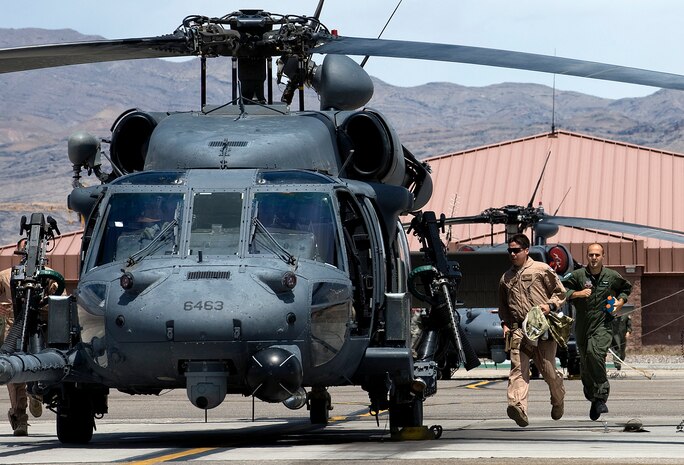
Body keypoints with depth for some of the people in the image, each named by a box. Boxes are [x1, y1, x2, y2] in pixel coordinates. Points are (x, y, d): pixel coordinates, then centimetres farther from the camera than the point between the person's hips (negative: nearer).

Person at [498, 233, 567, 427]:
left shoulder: (542, 270, 4)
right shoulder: (506, 278, 18)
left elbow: (560, 292, 8)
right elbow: (503, 306, 29)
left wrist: (550, 305, -10)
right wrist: (505, 323, 13)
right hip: (518, 329, 3)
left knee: (548, 370, 3)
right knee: (518, 368, -16)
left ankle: (558, 401, 31)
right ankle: (518, 407, -32)